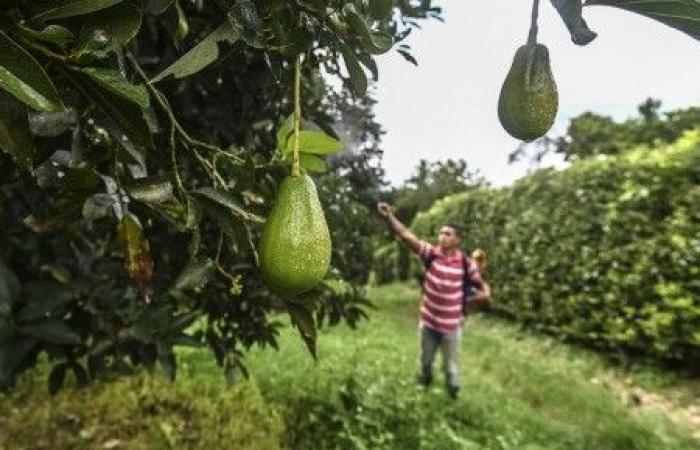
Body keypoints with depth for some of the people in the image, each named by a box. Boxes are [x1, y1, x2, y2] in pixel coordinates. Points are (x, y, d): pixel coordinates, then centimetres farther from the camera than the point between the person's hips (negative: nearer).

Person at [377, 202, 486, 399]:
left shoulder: (466, 263, -14)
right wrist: (389, 216, -38)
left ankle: (453, 396, 44)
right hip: (428, 321, 2)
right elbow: (407, 235, -25)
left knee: (450, 366, 18)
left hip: (451, 325, -2)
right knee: (425, 360, 25)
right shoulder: (431, 253, -13)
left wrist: (466, 304, -4)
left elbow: (481, 289, 0)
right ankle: (423, 389, 52)